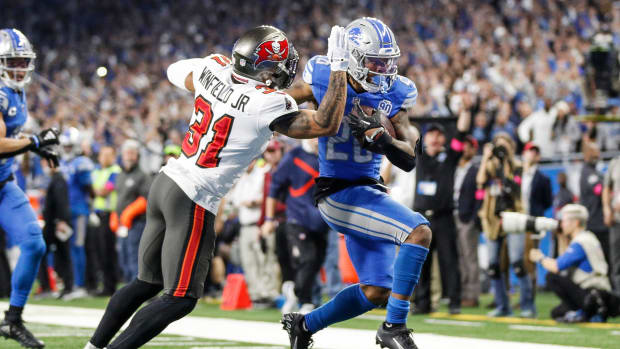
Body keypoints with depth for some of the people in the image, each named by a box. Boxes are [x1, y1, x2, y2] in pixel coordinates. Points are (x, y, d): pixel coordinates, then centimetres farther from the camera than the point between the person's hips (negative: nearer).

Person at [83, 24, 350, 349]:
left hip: (165, 182, 8)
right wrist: (339, 68, -8)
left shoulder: (212, 72, 2)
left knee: (147, 283, 21)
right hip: (193, 201, -8)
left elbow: (175, 71, 24)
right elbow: (327, 125, -11)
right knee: (180, 299, -1)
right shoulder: (267, 105, -17)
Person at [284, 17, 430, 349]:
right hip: (339, 193, -7)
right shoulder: (322, 79, -10)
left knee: (376, 292, 12)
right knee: (420, 231, -25)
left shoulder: (394, 94, -2)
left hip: (368, 188, 7)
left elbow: (408, 160, -5)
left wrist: (383, 139, -21)